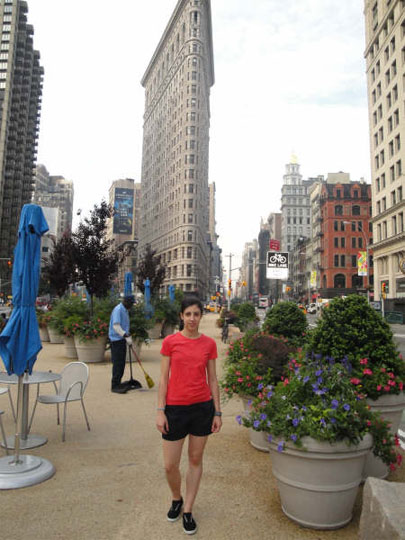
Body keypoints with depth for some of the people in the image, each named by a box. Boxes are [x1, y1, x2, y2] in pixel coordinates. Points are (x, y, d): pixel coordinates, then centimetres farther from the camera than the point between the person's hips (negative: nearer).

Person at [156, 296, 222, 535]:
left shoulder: (209, 343, -1)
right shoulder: (170, 341, -5)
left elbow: (213, 380, 4)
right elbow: (163, 379, -2)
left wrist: (217, 412, 3)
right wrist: (160, 411, -6)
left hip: (203, 407, 1)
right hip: (175, 408, -1)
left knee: (196, 460, 13)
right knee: (170, 465, 6)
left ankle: (188, 511, 32)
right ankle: (177, 499, 38)